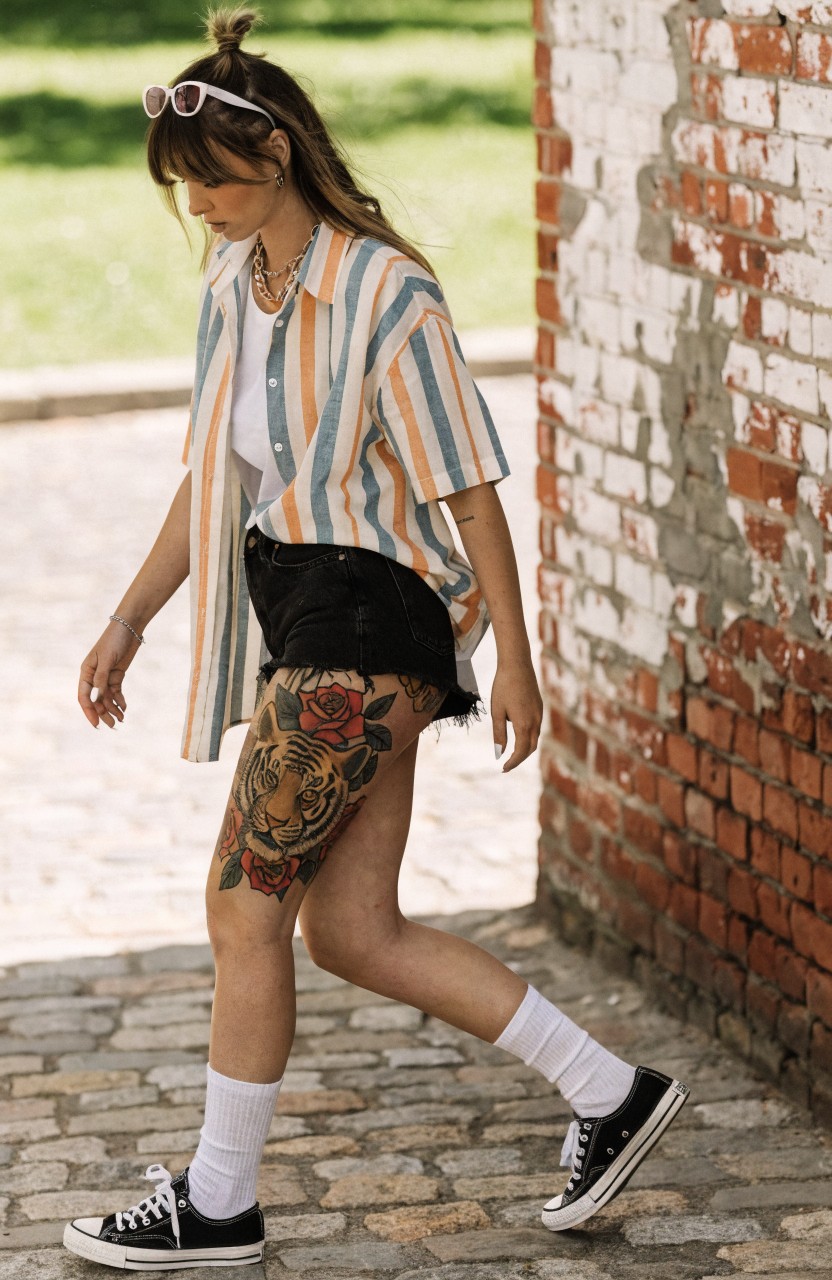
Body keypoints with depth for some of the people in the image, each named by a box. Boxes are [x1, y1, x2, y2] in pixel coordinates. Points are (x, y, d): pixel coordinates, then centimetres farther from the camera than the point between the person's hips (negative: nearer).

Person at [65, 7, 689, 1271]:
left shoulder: (384, 294, -15)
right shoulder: (232, 284, 10)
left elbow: (469, 483, -13)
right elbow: (213, 474, 19)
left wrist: (514, 658, -11)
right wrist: (130, 618, 18)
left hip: (367, 620, -9)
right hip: (294, 614, 9)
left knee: (244, 903, -4)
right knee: (352, 931, 8)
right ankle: (609, 1091, 17)